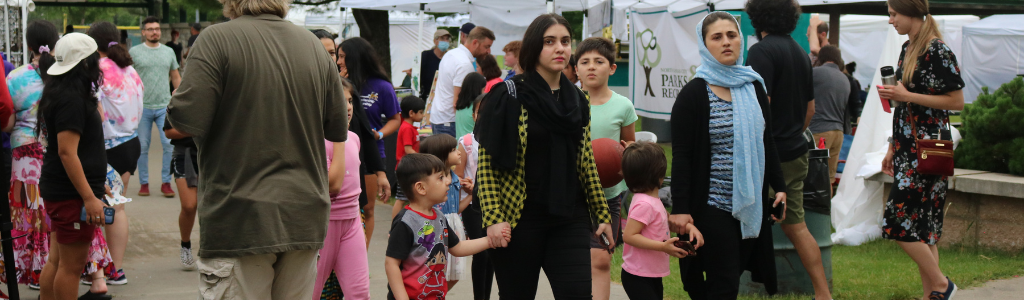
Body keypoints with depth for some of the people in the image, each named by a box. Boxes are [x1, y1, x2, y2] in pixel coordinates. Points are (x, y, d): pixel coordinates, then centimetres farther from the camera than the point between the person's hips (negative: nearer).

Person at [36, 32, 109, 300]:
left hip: (56, 189, 10)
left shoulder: (58, 93, 13)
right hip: (72, 193, -10)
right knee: (71, 266, -4)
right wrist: (89, 197, -24)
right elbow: (67, 152, -23)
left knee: (57, 261, 15)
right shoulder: (72, 99, -18)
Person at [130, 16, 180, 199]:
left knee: (169, 145, -5)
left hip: (164, 106, 2)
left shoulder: (169, 52, 9)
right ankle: (144, 183, 16)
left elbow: (176, 77, 15)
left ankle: (166, 182, 6)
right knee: (142, 147, 5)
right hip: (142, 107, -1)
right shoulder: (134, 52, 1)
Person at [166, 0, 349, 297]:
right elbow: (338, 130, 11)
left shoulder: (217, 39, -11)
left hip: (241, 220, -5)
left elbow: (186, 123, -16)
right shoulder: (313, 44, 6)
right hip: (304, 218, 5)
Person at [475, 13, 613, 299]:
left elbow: (585, 161, 15)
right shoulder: (509, 96, -5)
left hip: (570, 219, 4)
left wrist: (602, 214, 10)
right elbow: (486, 163, -8)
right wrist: (493, 218, -17)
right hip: (520, 218, -4)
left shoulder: (577, 100, 11)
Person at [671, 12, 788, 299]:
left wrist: (779, 187, 9)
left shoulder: (753, 87, 10)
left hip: (751, 201, 5)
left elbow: (767, 143, 16)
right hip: (712, 204, -5)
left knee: (732, 277, 9)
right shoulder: (693, 94, -7)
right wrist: (679, 209, -15)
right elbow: (681, 156, -10)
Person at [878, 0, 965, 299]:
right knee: (921, 228, 9)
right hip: (907, 148, 9)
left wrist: (907, 96, -18)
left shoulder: (937, 51, -13)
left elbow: (957, 101, -15)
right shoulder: (908, 49, 13)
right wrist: (892, 148, 19)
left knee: (898, 222, -11)